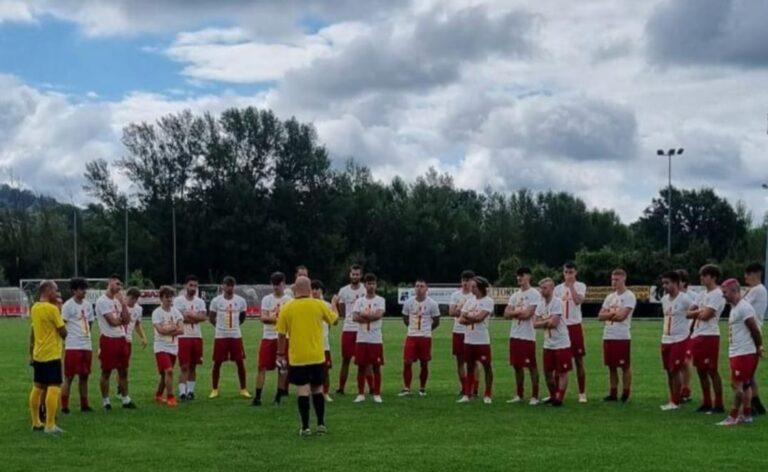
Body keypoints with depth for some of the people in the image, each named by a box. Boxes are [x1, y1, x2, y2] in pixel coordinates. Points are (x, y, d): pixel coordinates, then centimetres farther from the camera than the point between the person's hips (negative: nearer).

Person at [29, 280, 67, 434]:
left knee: (37, 388, 14)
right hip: (52, 355, -9)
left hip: (38, 355, 9)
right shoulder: (52, 308, -16)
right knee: (54, 388, -8)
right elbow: (63, 332, -13)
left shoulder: (34, 308, 8)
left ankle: (36, 422, 20)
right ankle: (50, 425, -12)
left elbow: (32, 332, 15)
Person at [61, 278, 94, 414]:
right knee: (69, 377, -3)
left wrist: (86, 335, 10)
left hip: (86, 345, 6)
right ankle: (64, 407, 1)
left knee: (84, 376, 10)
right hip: (72, 346, -6)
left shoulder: (88, 305, 12)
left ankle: (84, 405, 16)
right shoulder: (68, 305, -7)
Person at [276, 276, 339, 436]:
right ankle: (321, 424, 17)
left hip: (297, 358, -1)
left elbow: (281, 334, -2)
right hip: (317, 357, 2)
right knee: (317, 389, 15)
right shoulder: (319, 305, -4)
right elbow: (334, 319, 13)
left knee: (302, 390, 1)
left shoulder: (287, 308, -6)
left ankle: (305, 427, 1)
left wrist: (280, 354, 10)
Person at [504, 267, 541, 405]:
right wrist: (519, 312, -8)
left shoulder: (534, 294, -7)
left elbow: (527, 314, -17)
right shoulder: (515, 295, 15)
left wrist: (514, 313, -2)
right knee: (517, 365, 11)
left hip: (528, 336, -7)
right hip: (514, 335, 7)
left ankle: (534, 396, 3)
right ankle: (519, 395, 20)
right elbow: (506, 314, 7)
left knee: (532, 366, -2)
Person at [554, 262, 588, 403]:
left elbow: (578, 300, -20)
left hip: (575, 326, -3)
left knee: (579, 361, 2)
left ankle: (582, 393, 8)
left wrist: (571, 285, -16)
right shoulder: (558, 288, 9)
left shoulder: (580, 286, -1)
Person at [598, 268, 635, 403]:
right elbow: (600, 316, 8)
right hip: (608, 336, 7)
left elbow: (622, 315, -18)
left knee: (625, 366, 1)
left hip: (622, 337, -7)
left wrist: (608, 314, -2)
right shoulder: (610, 297, 15)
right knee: (611, 366, 11)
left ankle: (625, 395, 8)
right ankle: (613, 393, 18)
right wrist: (614, 313, -8)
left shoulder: (629, 296, -7)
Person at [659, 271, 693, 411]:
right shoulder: (664, 299, 10)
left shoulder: (684, 299, -13)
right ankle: (672, 400, 17)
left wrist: (690, 330, -5)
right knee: (669, 370, 9)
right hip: (666, 340, 7)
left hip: (680, 339, -7)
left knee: (676, 370, -5)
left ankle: (676, 402, 3)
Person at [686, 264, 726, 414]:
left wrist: (696, 313, 1)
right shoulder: (703, 295, 18)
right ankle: (707, 403, 19)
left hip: (709, 336, -9)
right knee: (701, 371, 11)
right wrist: (699, 311, -5)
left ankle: (719, 405, -1)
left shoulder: (717, 294, -10)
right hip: (697, 336, 9)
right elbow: (689, 313, 13)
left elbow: (705, 315, -18)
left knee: (712, 371, -6)